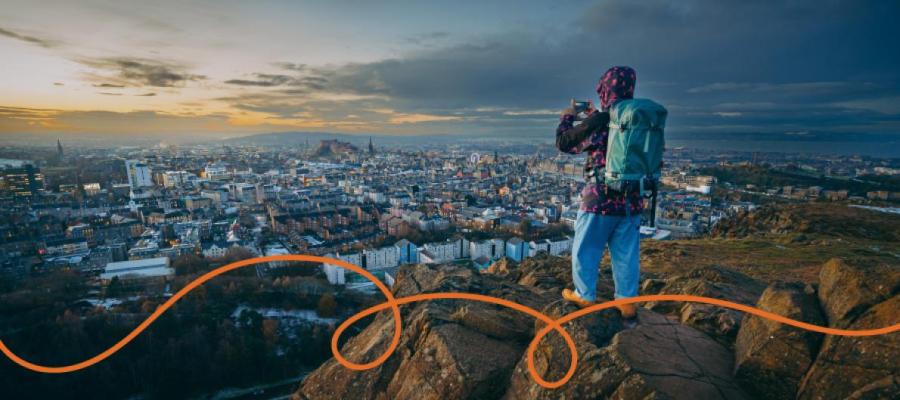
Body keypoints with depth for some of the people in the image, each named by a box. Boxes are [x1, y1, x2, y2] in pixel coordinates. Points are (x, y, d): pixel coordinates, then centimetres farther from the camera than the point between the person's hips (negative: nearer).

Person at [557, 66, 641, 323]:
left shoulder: (600, 120, -14)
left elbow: (564, 143, -2)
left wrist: (567, 117, 14)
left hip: (601, 197, -5)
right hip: (633, 199, 6)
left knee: (585, 248, 11)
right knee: (626, 253, 14)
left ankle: (585, 296, 23)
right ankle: (627, 303, 23)